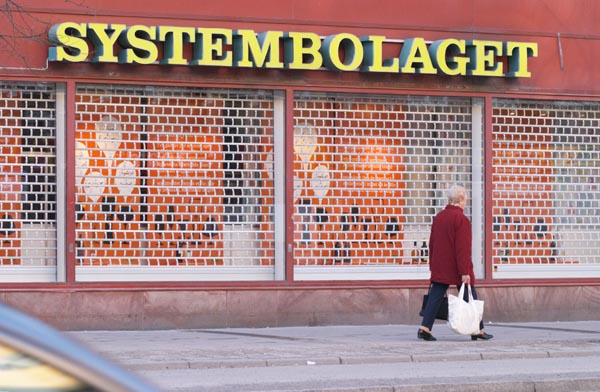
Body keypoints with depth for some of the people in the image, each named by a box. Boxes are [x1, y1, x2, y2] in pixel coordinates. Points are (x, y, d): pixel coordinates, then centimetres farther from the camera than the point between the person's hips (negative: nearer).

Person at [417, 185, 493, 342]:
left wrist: (433, 266, 21)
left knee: (435, 297, 5)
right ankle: (478, 330, 9)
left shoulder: (438, 217, 9)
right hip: (457, 269, -6)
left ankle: (425, 328, -6)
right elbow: (463, 248, -18)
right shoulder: (461, 219, -14)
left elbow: (432, 243, 14)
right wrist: (465, 272, -18)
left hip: (439, 268, 6)